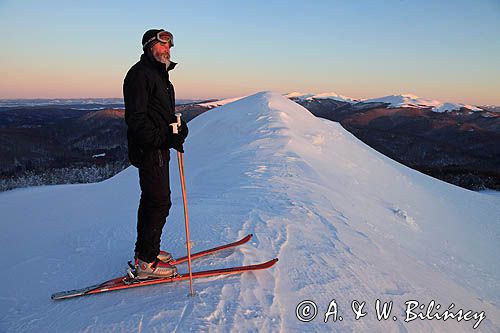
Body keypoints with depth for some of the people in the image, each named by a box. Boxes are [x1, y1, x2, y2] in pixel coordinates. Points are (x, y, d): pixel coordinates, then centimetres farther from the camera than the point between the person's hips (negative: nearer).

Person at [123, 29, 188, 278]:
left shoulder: (159, 74, 20)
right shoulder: (140, 73, -12)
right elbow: (136, 118, -21)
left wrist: (178, 128, 5)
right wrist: (163, 138, -27)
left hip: (158, 148, 11)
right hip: (148, 150, -11)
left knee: (151, 200, 16)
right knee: (159, 202, -8)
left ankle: (144, 251, 29)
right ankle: (147, 262, 1)